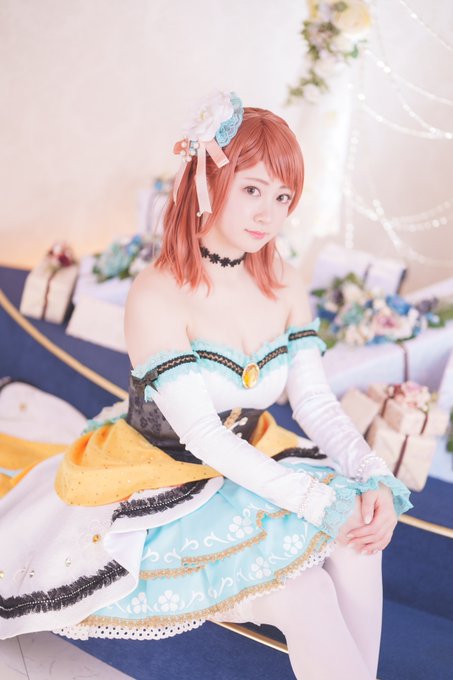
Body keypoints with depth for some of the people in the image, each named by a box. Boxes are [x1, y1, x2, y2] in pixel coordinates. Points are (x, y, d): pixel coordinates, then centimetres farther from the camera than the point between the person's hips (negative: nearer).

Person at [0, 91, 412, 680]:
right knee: (303, 596, -24)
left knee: (359, 540, -19)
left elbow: (315, 401, -3)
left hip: (250, 467, 6)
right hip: (166, 488, -5)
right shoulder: (158, 294, -21)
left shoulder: (284, 284, -2)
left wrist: (375, 479, -20)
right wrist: (320, 502, -28)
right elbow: (202, 435, -24)